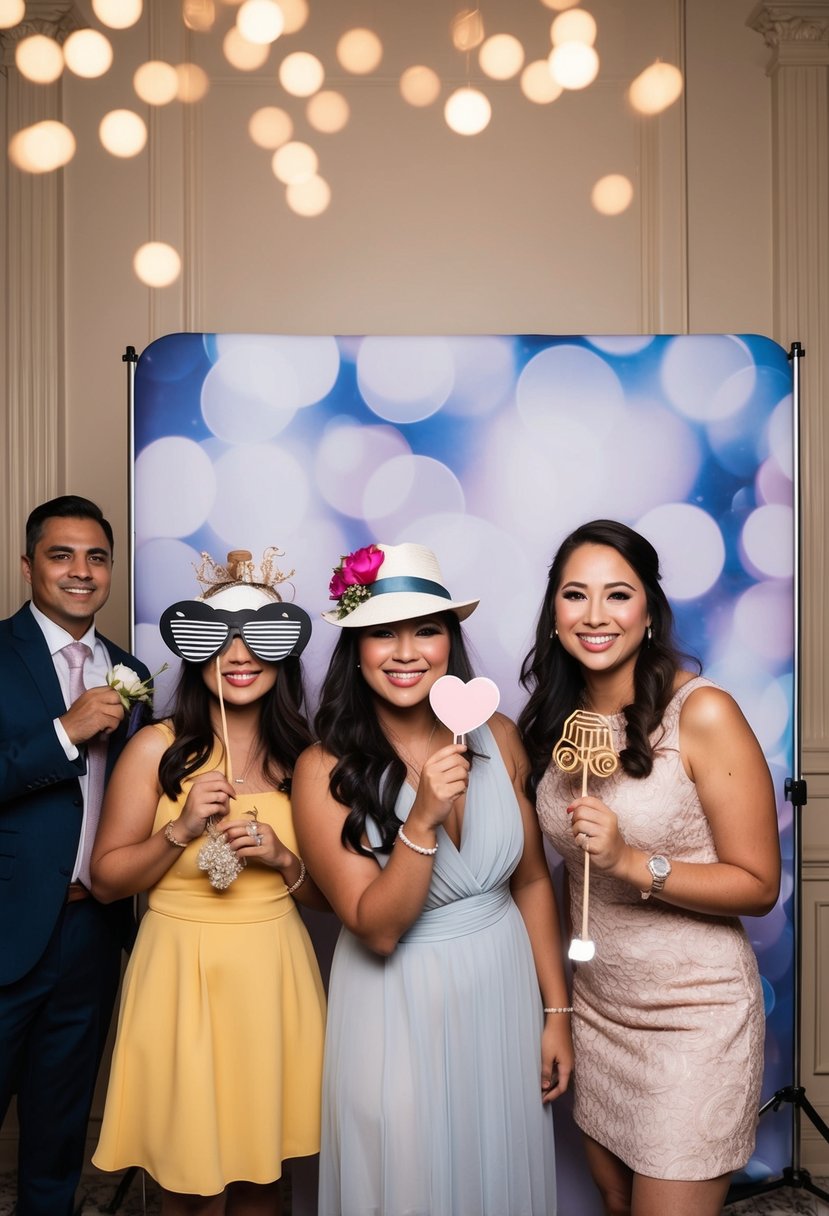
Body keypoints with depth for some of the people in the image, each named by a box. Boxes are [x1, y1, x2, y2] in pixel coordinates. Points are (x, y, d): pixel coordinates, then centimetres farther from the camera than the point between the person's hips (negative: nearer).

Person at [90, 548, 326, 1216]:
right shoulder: (157, 747, -7)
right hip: (182, 975, -2)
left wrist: (283, 859, -13)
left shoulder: (304, 759, 0)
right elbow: (106, 879, -3)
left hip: (275, 977, 2)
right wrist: (181, 830, -17)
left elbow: (330, 896, 5)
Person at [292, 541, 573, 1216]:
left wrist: (557, 1011, 5)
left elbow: (532, 882, 2)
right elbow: (377, 930, -18)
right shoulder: (326, 769, -15)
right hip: (400, 1012, -3)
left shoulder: (497, 737, -7)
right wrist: (423, 820, -32)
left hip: (505, 991, 3)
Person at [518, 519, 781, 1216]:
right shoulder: (555, 717, 0)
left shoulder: (702, 713, -18)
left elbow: (758, 886, -14)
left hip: (694, 1016, -5)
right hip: (595, 1007, 6)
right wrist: (557, 1012, 11)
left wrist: (632, 861, -27)